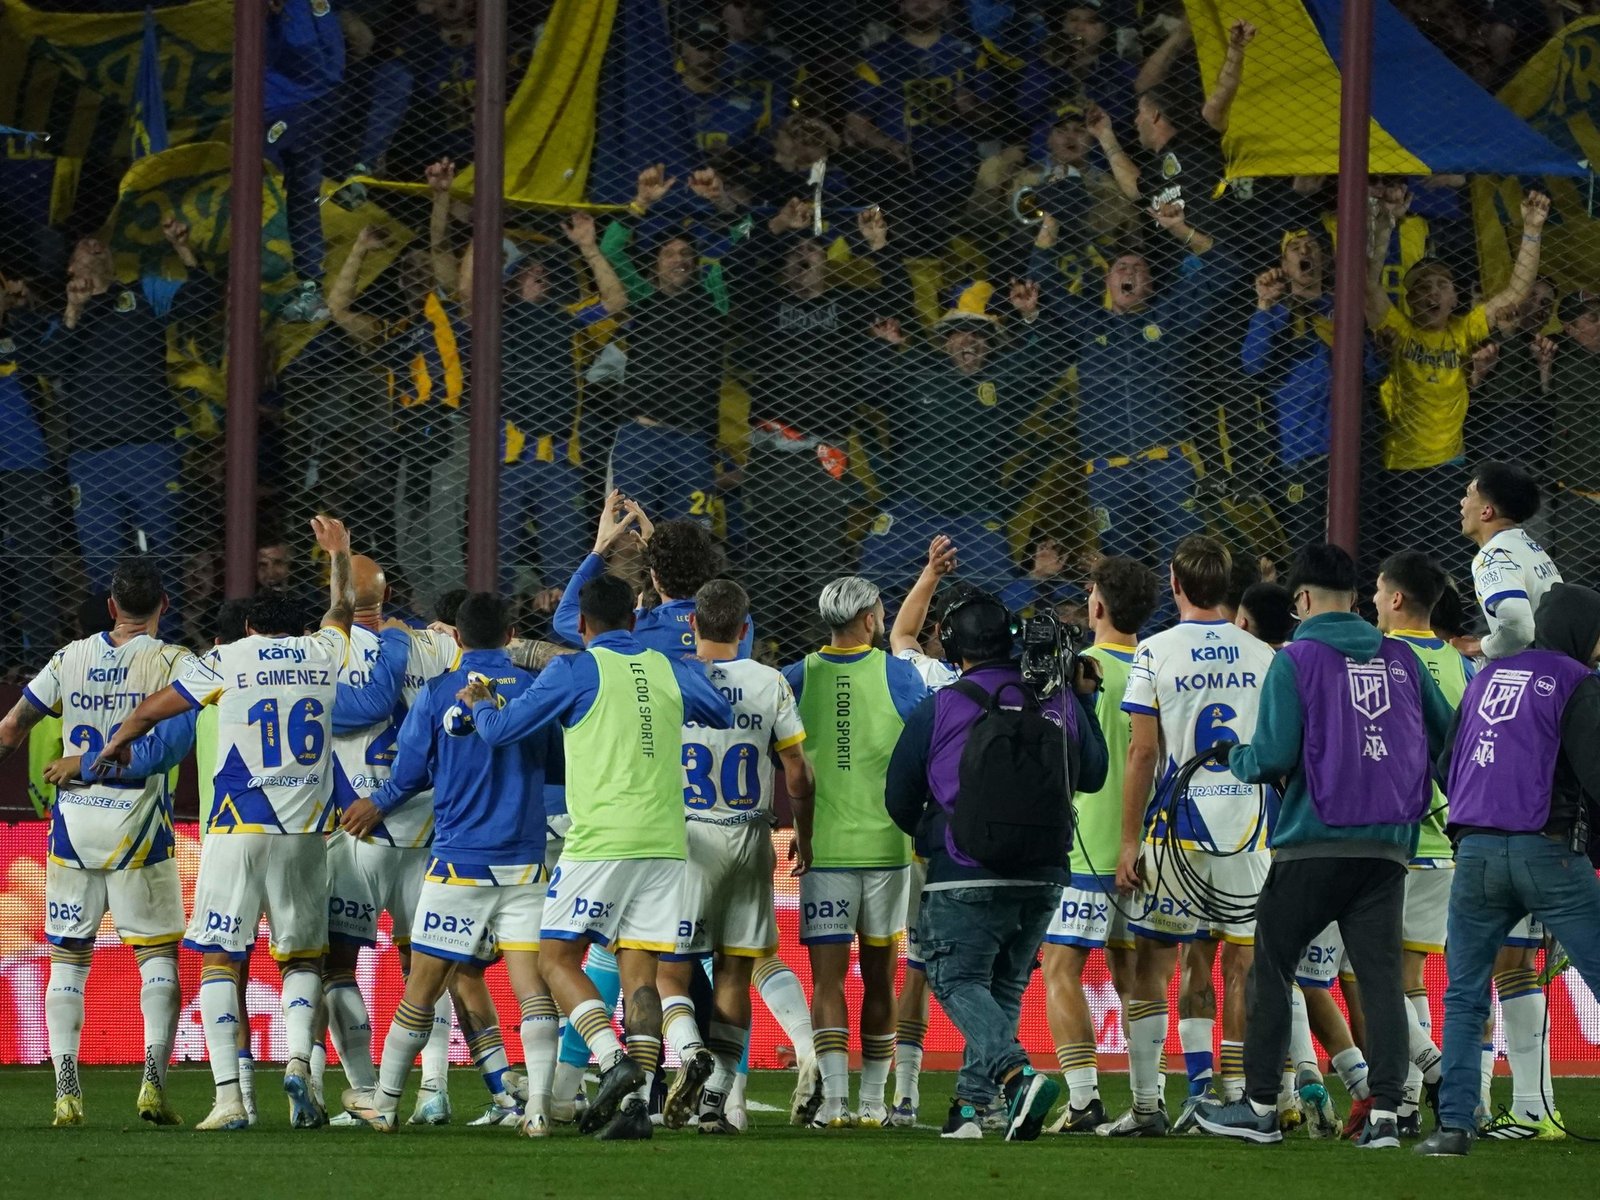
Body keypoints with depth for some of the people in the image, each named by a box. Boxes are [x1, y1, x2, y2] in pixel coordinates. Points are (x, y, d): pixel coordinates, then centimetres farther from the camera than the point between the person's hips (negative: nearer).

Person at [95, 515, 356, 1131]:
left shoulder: (227, 660, 2)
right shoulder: (325, 652, 9)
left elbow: (149, 710, 12)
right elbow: (343, 608, 33)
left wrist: (118, 745, 32)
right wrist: (338, 555, 50)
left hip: (238, 829, -2)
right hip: (307, 831, 2)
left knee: (220, 960, 1)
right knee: (302, 958, 14)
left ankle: (228, 1097, -10)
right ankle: (298, 1058, -12)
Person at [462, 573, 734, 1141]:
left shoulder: (576, 670, -2)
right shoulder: (672, 670, 12)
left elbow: (500, 729, 2)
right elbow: (725, 718, 29)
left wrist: (478, 704, 23)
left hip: (600, 840, -5)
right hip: (664, 843, 5)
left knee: (557, 958, 3)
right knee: (640, 970, 4)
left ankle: (614, 1060, -17)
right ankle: (637, 1100, -6)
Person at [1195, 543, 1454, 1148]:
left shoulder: (1294, 661, -4)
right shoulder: (1400, 659, 8)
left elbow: (1273, 757, -11)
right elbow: (1447, 735, 12)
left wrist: (1233, 757, 10)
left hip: (1311, 847, -3)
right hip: (1387, 846, 4)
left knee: (1270, 969, 9)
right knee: (1381, 977, 1)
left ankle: (1260, 1105, 11)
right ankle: (1385, 1112, -8)